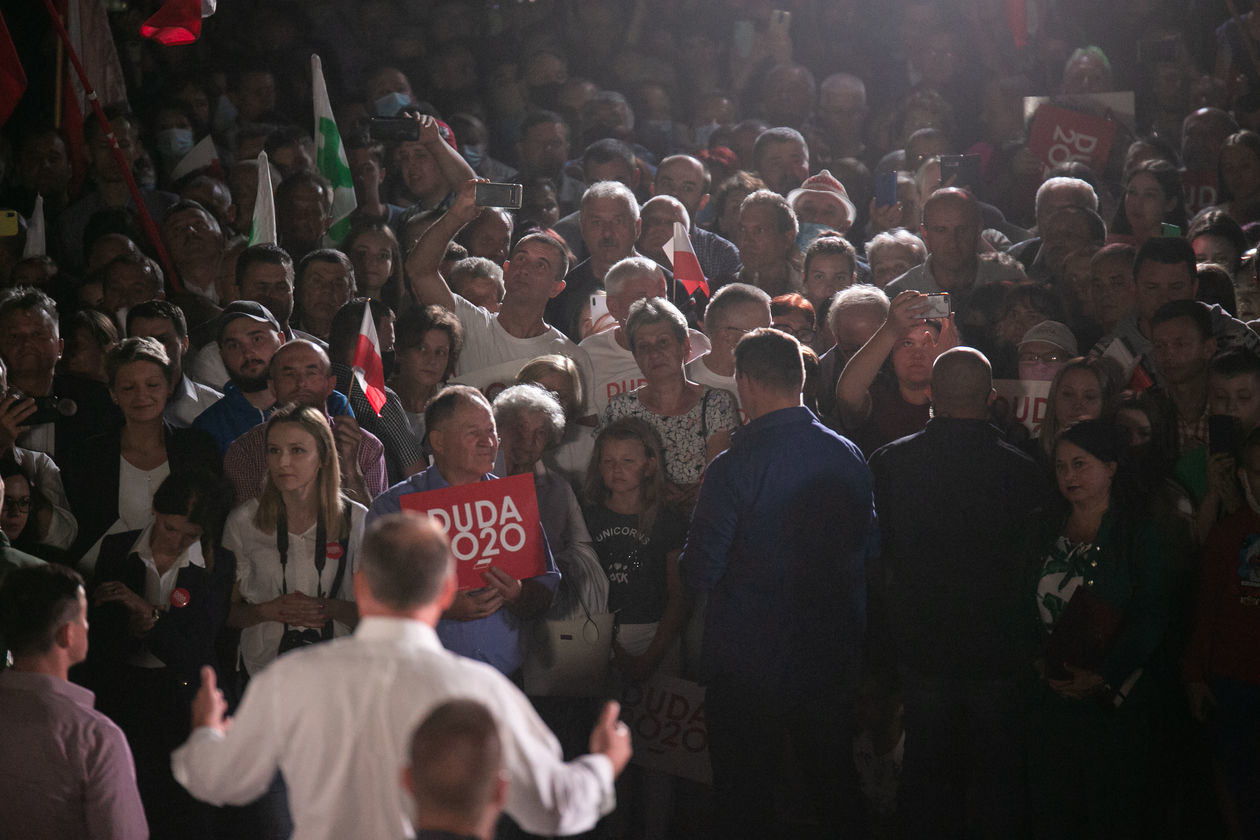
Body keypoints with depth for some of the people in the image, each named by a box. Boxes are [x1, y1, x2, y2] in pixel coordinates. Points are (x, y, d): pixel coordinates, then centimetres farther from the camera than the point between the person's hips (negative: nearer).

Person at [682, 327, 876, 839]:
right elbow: (868, 548, 10)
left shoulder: (735, 466, -19)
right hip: (833, 657, 5)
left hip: (748, 665, -5)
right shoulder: (849, 457, -2)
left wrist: (684, 562, 6)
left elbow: (700, 574, -16)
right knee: (832, 789, 19)